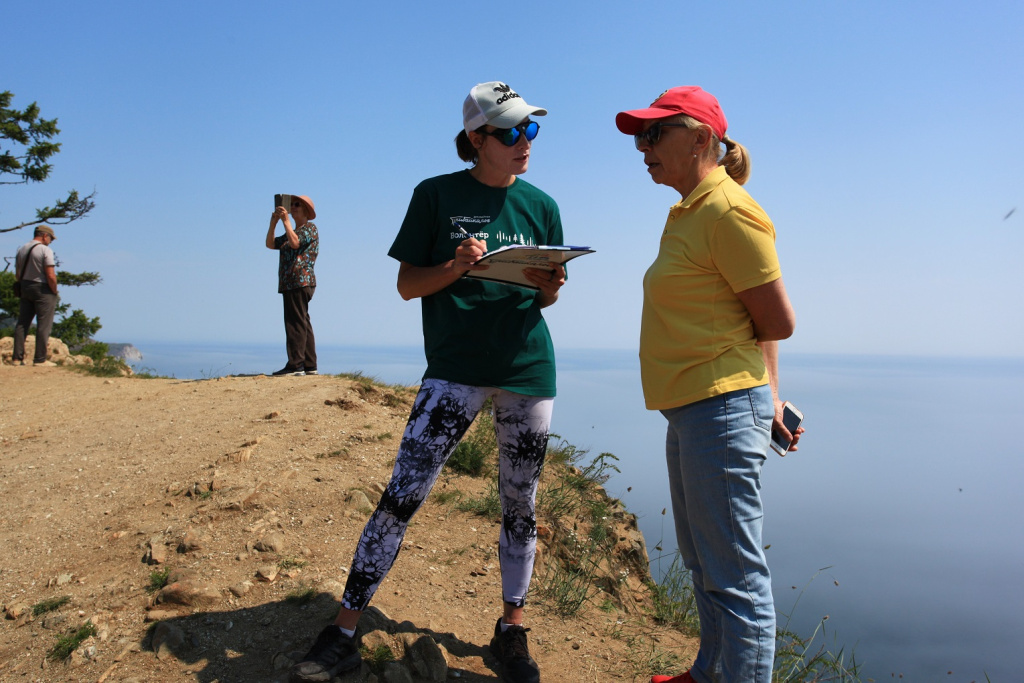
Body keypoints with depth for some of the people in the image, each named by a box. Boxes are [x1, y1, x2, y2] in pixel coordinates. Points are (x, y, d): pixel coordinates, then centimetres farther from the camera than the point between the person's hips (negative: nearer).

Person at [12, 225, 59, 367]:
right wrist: (54, 292, -8)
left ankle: (17, 357, 13)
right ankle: (40, 359, -2)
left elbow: (18, 275, 13)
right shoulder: (45, 250, -13)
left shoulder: (22, 249, 10)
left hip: (25, 288, 7)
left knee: (22, 323, 11)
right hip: (43, 290, -7)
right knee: (43, 325, -2)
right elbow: (51, 276, -19)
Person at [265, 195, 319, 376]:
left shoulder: (310, 228, -1)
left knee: (296, 323, -13)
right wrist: (273, 223, 5)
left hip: (300, 281, -10)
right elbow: (270, 244, 17)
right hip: (290, 284, 10)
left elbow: (295, 243, -19)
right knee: (303, 324, 7)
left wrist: (286, 220, -13)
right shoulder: (292, 232, 27)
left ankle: (295, 365, -15)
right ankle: (309, 365, 9)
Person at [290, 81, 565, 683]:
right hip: (455, 368, -3)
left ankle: (513, 630, 26)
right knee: (402, 495, -9)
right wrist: (456, 267, -16)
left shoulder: (541, 205, 11)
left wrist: (549, 286, -7)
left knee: (521, 506, 9)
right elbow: (407, 284, 2)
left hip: (528, 369, 3)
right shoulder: (436, 195, 3)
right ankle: (344, 634, 5)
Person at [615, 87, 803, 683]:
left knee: (735, 576, 0)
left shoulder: (728, 211, -15)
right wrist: (769, 396, 13)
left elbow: (779, 322, -14)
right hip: (691, 411, 11)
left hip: (722, 408, -11)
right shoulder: (689, 212, 14)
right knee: (703, 564, 24)